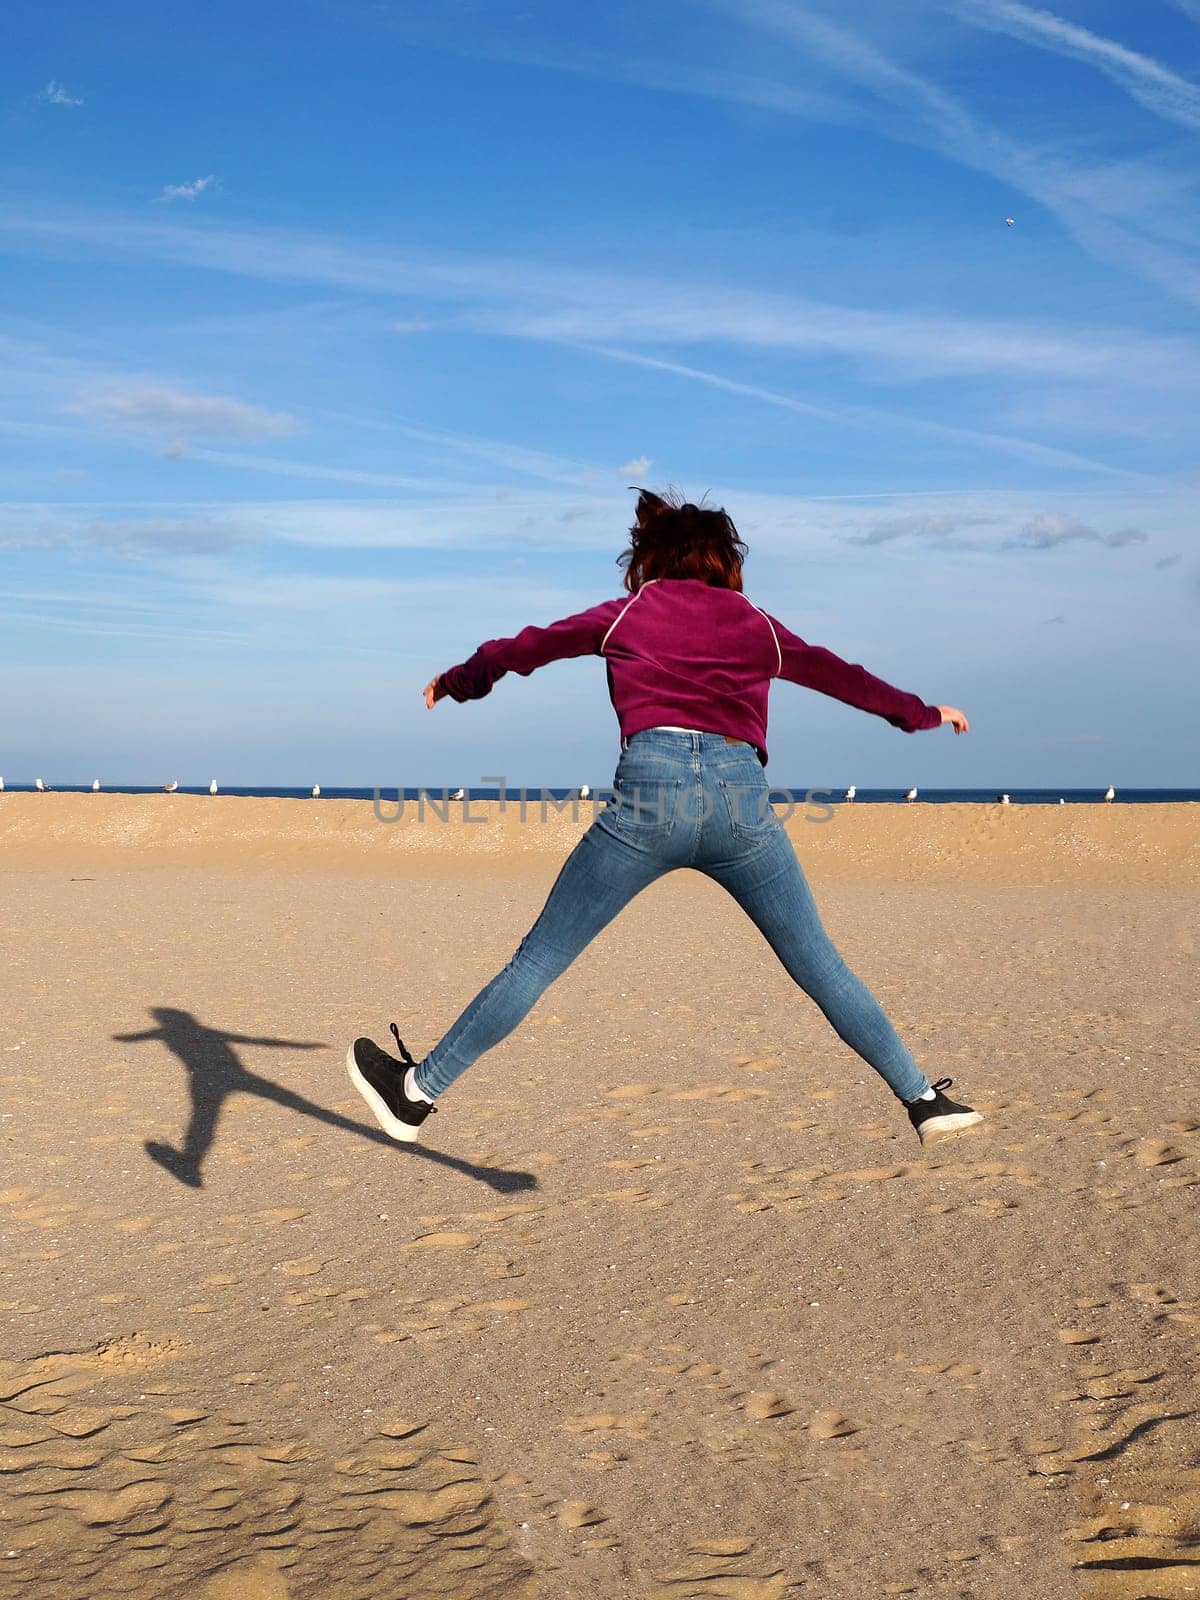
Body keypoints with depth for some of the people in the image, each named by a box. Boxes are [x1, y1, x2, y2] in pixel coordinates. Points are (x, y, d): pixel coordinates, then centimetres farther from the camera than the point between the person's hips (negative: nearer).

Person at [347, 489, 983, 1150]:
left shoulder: (627, 613, 20)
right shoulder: (758, 625, 23)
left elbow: (523, 648, 27)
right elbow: (841, 674, 31)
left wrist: (455, 682, 45)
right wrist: (923, 713, 47)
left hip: (650, 791, -1)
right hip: (742, 793, 2)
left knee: (539, 958, 5)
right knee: (820, 966, 11)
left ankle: (418, 1094, 10)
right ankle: (924, 1098, 14)